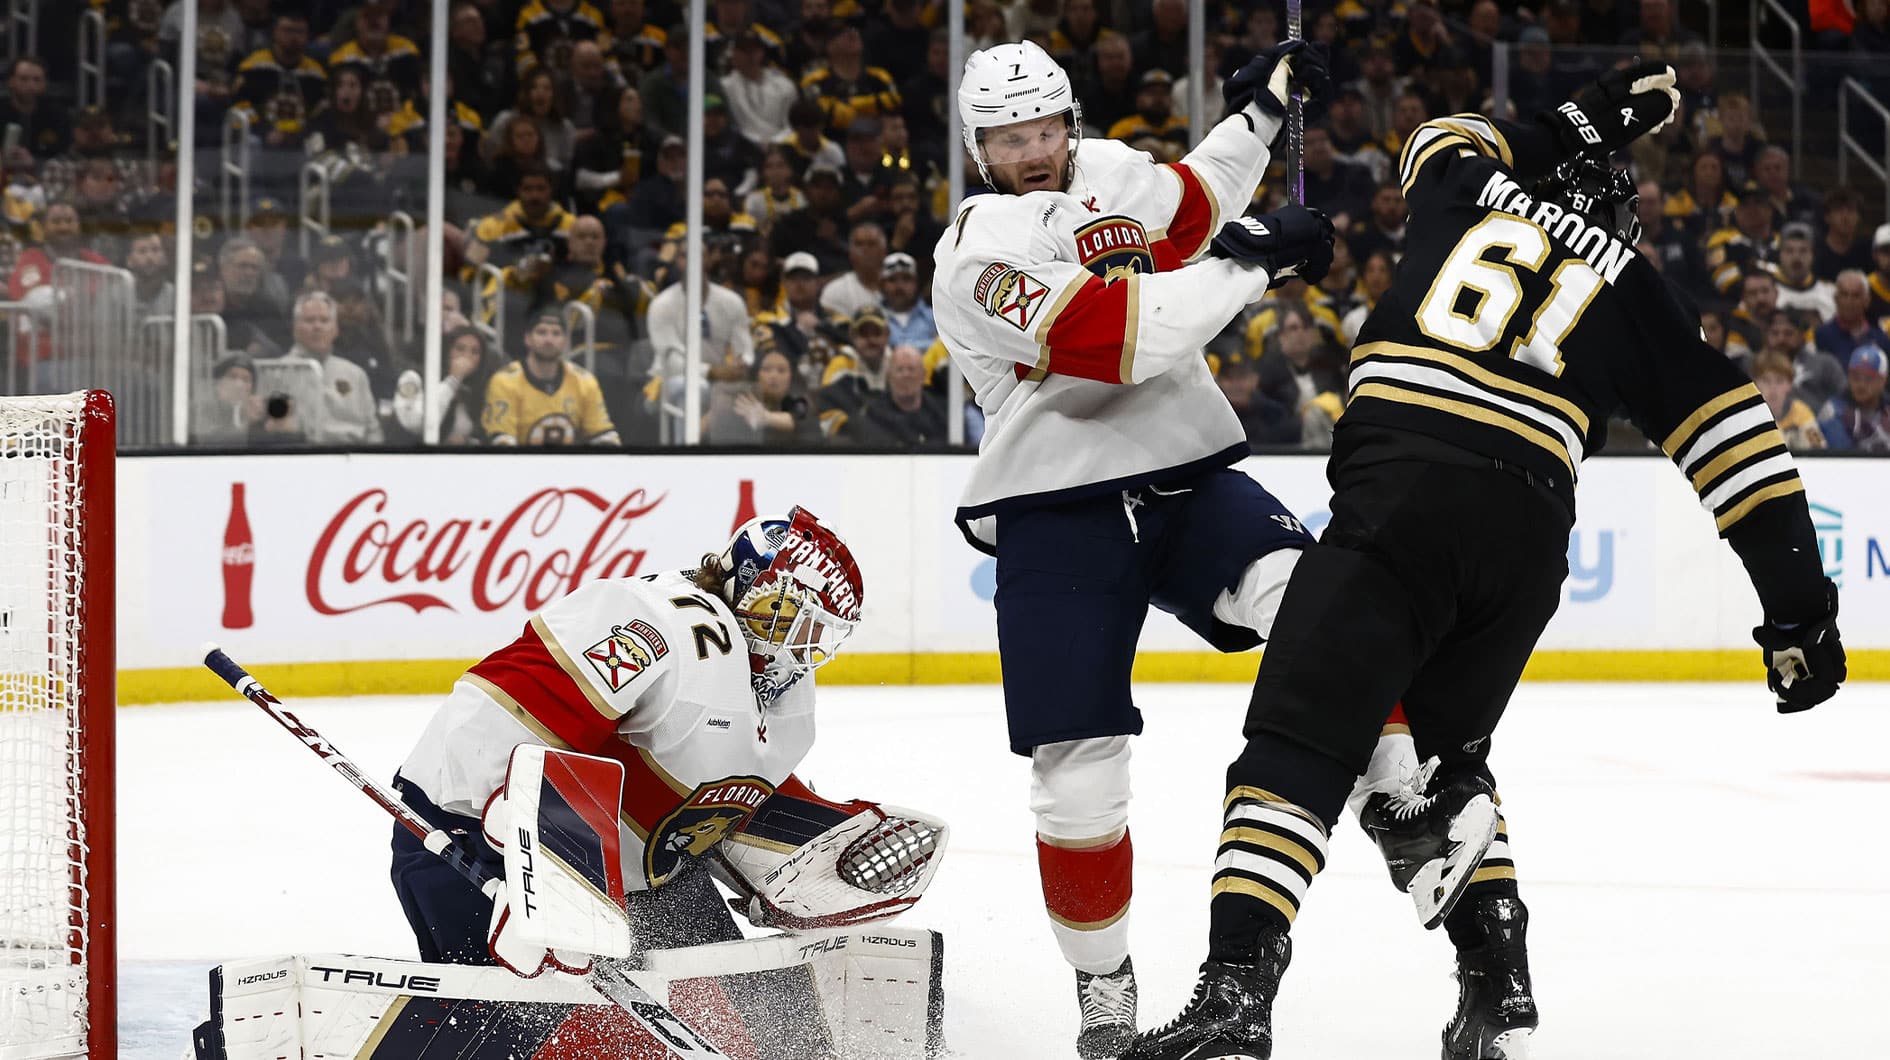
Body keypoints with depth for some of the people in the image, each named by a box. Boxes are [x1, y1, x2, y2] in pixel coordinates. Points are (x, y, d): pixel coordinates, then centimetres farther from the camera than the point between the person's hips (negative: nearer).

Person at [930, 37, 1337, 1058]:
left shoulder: (1110, 171, 8)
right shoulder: (980, 248, -13)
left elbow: (1188, 209, 33)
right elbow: (1121, 337, -26)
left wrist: (1258, 112, 24)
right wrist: (1256, 259, -23)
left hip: (1189, 479, 4)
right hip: (1060, 520, -4)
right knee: (1077, 771, -6)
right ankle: (1102, 977, 14)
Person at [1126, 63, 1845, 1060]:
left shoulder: (1464, 189, 23)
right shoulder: (1633, 291, 24)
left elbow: (1445, 142, 49)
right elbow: (1730, 426, 17)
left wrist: (1576, 126, 51)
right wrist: (1798, 604, 16)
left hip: (1397, 487, -3)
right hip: (1529, 540, 3)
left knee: (1300, 743, -8)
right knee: (1443, 747, 24)